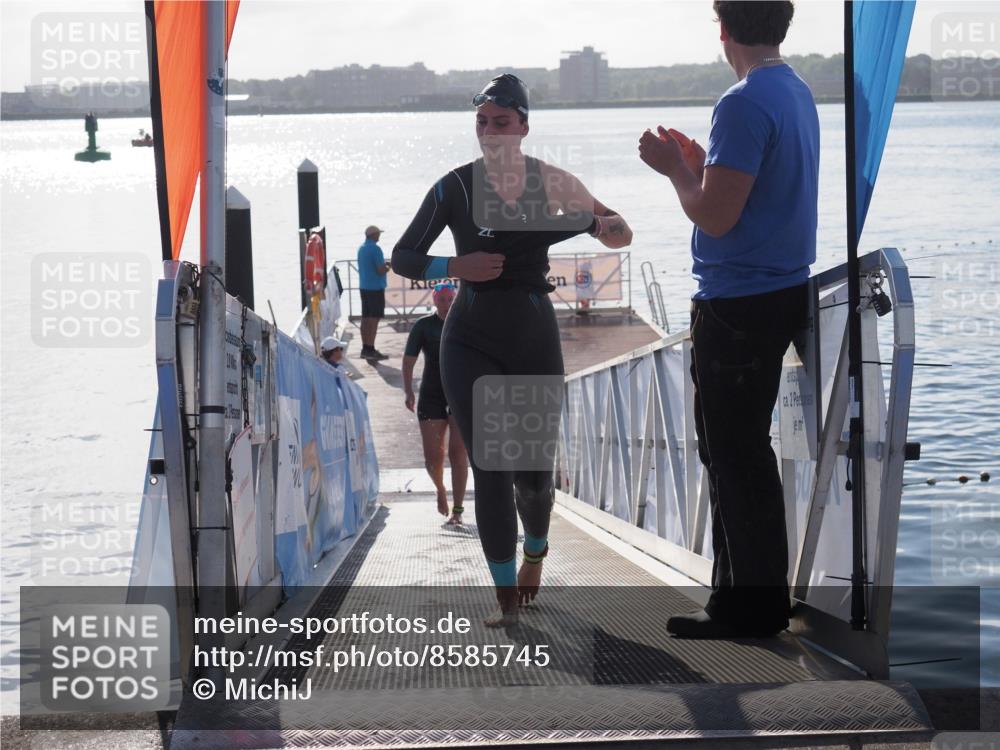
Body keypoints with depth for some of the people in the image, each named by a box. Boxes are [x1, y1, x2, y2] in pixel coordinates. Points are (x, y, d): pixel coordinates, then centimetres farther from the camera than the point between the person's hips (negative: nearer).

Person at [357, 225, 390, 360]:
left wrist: (384, 265, 21)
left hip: (364, 287, 9)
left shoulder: (361, 249, 12)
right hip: (376, 288, -8)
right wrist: (388, 267, 2)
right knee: (374, 318, -7)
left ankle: (365, 348, 13)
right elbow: (381, 270, -20)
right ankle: (370, 349, -9)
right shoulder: (375, 249, -15)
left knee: (366, 318, 10)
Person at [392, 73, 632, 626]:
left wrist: (611, 227, -18)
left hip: (534, 338, 1)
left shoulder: (551, 185, -2)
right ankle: (507, 598, -2)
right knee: (490, 469, -9)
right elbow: (402, 258, -1)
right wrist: (456, 266, -19)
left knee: (533, 471, 8)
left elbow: (618, 235, 6)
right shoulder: (456, 187, -6)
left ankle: (535, 550, 42)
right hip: (471, 342, -1)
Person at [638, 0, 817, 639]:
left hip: (738, 306, -10)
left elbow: (716, 217, -21)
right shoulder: (797, 93, 11)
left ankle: (749, 608, 4)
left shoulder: (745, 104, -20)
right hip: (783, 293, 10)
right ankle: (759, 594, 25)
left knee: (733, 455, -2)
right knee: (746, 450, 17)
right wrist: (701, 165, 17)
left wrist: (675, 171, -5)